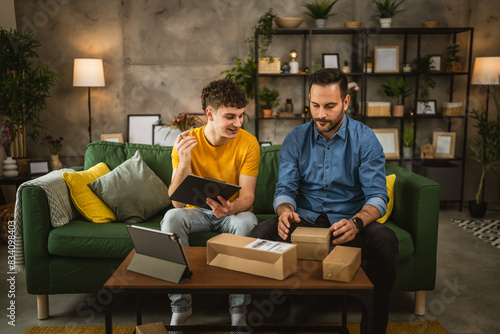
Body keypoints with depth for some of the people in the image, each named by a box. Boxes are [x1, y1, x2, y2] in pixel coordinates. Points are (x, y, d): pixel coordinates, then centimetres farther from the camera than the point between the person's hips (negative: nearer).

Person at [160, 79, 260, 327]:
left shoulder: (248, 143, -14)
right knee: (172, 217, -29)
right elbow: (178, 203, -20)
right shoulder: (187, 143, -13)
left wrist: (231, 208, -41)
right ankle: (180, 306, -17)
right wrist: (184, 162, -36)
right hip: (198, 212, 1)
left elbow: (247, 196, -16)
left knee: (246, 221, -34)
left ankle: (239, 310, -19)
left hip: (234, 212, -1)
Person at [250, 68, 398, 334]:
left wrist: (356, 223, -33)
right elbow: (285, 189, -1)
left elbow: (377, 195, -11)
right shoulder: (295, 139, 2)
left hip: (349, 220, -1)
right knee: (261, 233, -27)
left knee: (385, 240, -33)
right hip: (304, 219, 2)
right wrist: (285, 211, -27)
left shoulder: (365, 139, -4)